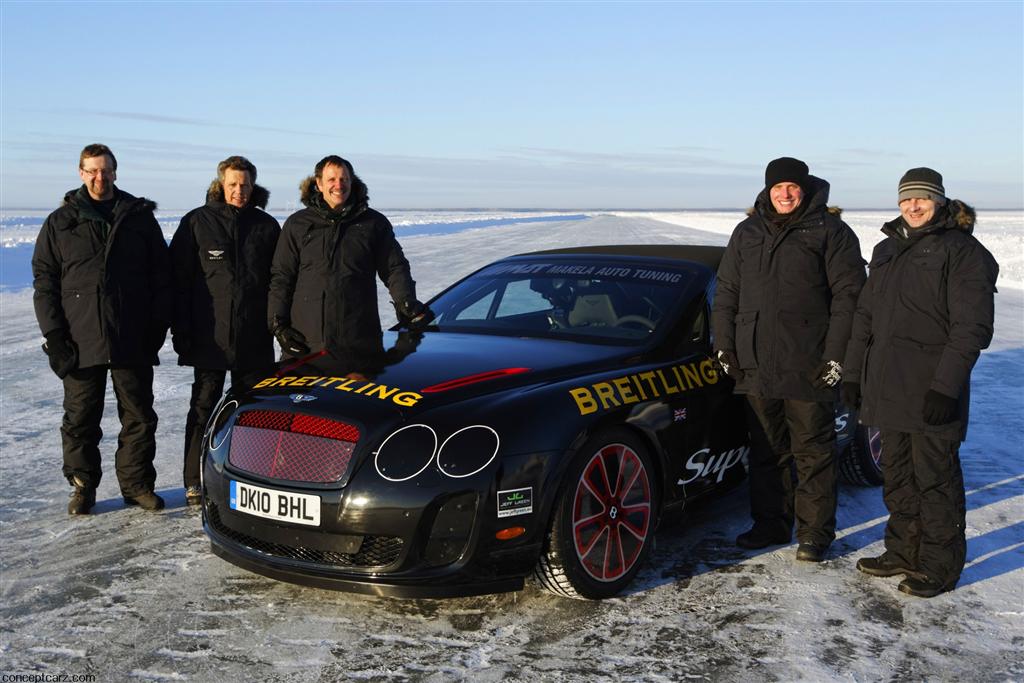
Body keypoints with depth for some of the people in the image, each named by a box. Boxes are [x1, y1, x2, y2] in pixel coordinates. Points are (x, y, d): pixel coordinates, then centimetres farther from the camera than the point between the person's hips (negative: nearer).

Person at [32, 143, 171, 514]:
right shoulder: (60, 223, 7)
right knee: (80, 418, 7)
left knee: (139, 417, 6)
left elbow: (161, 276, 8)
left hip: (134, 343, 0)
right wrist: (54, 335, -4)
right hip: (80, 343, 0)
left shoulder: (140, 218, 8)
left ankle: (137, 484, 18)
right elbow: (44, 281, 5)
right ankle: (83, 486, 20)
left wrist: (157, 328, 1)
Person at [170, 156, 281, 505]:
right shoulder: (197, 222, 1)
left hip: (254, 337, 2)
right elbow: (179, 278, 0)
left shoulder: (266, 226, 7)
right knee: (204, 407, 4)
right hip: (210, 334, -2)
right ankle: (195, 482, 10)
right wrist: (180, 329, -5)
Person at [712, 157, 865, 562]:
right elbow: (726, 294, 17)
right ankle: (771, 524, 25)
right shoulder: (746, 234, 14)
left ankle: (814, 534, 12)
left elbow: (848, 296, -5)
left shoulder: (829, 232, -1)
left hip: (809, 370, -5)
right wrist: (725, 347, 8)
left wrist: (836, 356, -11)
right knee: (766, 451, 13)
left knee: (813, 453, 3)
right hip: (755, 367, 5)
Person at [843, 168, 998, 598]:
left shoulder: (961, 251, -6)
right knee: (897, 476, 15)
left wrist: (946, 386, -19)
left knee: (935, 477, 1)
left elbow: (972, 327, -13)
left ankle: (940, 566, 12)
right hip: (887, 386, 7)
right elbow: (865, 315, 20)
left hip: (932, 391, -7)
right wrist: (853, 373, 15)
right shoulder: (887, 250, 16)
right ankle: (903, 551, 28)